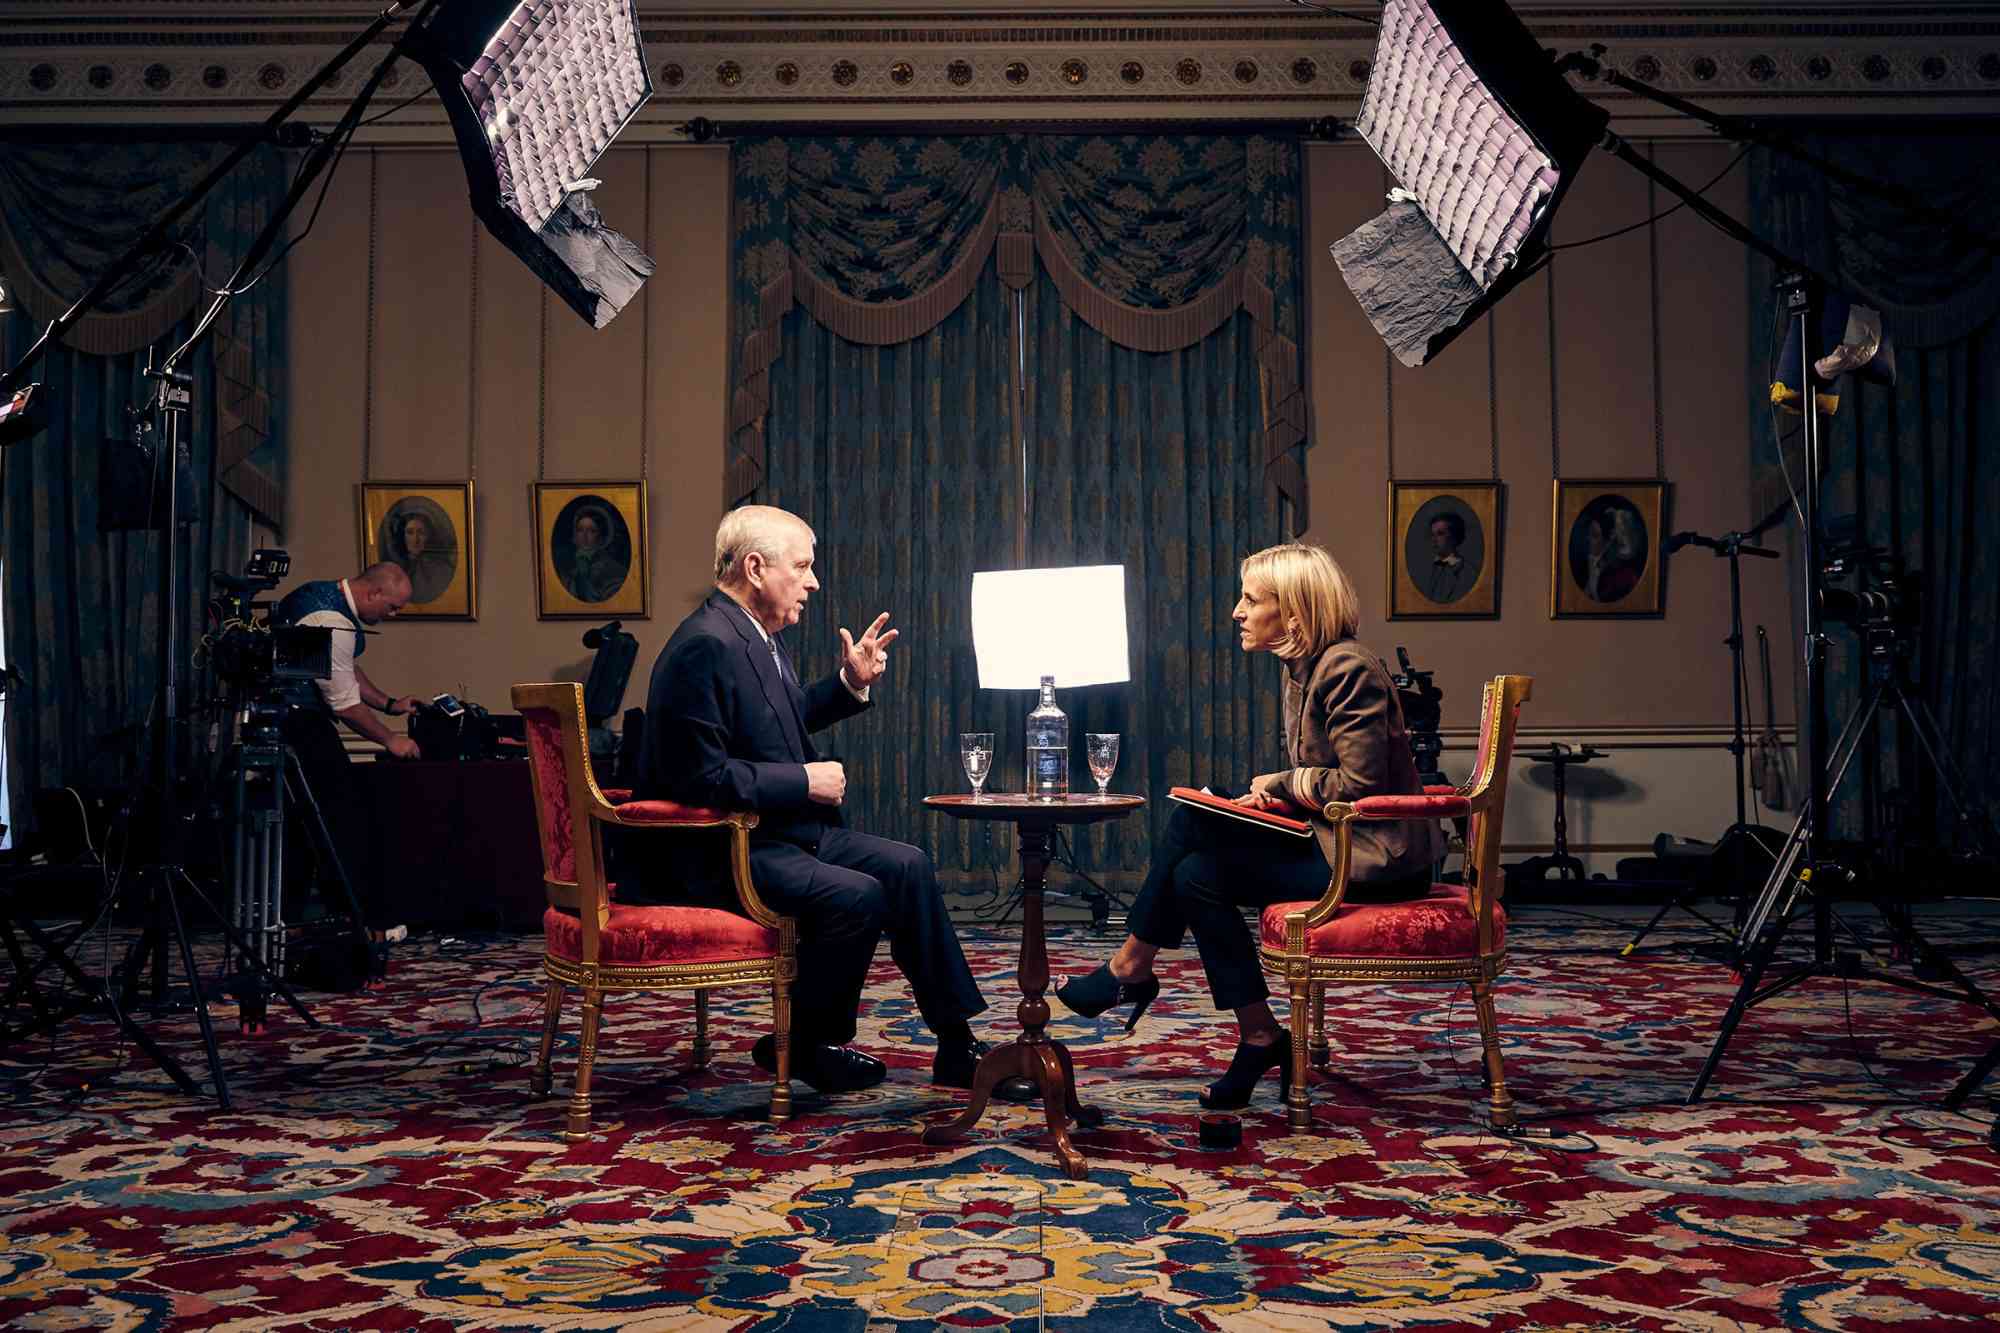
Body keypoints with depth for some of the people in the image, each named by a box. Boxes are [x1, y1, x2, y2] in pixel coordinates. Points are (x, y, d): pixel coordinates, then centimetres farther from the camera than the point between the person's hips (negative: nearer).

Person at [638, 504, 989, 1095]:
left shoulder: (755, 635, 11)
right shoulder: (705, 646, -21)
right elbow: (700, 778, -26)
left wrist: (850, 684, 14)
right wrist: (805, 780, -18)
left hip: (777, 829, 11)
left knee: (907, 866, 1)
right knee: (857, 896, -25)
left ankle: (955, 1045, 5)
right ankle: (805, 1046, -1)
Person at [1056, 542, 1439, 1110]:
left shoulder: (1347, 669, -18)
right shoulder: (1301, 669, 12)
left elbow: (1359, 783, -24)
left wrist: (1281, 783, -10)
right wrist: (1274, 799, -1)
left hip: (1376, 858, -9)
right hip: (1338, 840, 9)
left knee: (1201, 873, -14)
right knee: (1191, 823, -3)